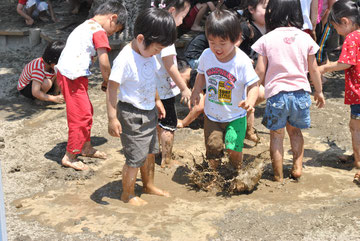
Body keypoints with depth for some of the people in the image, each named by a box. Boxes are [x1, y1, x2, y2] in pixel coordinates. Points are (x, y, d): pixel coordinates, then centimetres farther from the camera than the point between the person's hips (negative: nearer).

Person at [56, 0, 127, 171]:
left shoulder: (85, 26, 19)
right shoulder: (99, 31, -12)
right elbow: (104, 62, -18)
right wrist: (107, 81, -1)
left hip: (64, 73, 10)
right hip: (73, 78, -10)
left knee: (86, 111, 20)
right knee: (81, 115, -1)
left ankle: (86, 147, 34)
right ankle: (69, 157, 8)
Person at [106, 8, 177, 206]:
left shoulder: (149, 55, 0)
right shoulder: (124, 60, -25)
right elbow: (112, 88, -23)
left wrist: (157, 101, 22)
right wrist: (112, 118, -24)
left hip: (149, 112, 8)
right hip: (132, 115, -8)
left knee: (150, 151, 21)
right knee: (136, 157, 0)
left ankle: (148, 185, 41)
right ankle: (127, 195, 19)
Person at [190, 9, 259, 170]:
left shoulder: (242, 61, -20)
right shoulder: (206, 55, -8)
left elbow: (253, 85, -15)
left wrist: (250, 101, -35)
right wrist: (196, 91, -4)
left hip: (235, 116, -3)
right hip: (211, 115, 3)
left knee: (233, 148, -7)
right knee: (213, 146, 2)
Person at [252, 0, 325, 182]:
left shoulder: (267, 39, -6)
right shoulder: (305, 38, 0)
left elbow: (260, 72, -5)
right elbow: (313, 70, 6)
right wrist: (319, 92, 20)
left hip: (277, 93, -2)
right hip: (301, 92, 2)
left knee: (277, 135, 10)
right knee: (295, 131, 24)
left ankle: (278, 176, 16)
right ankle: (297, 166, 18)